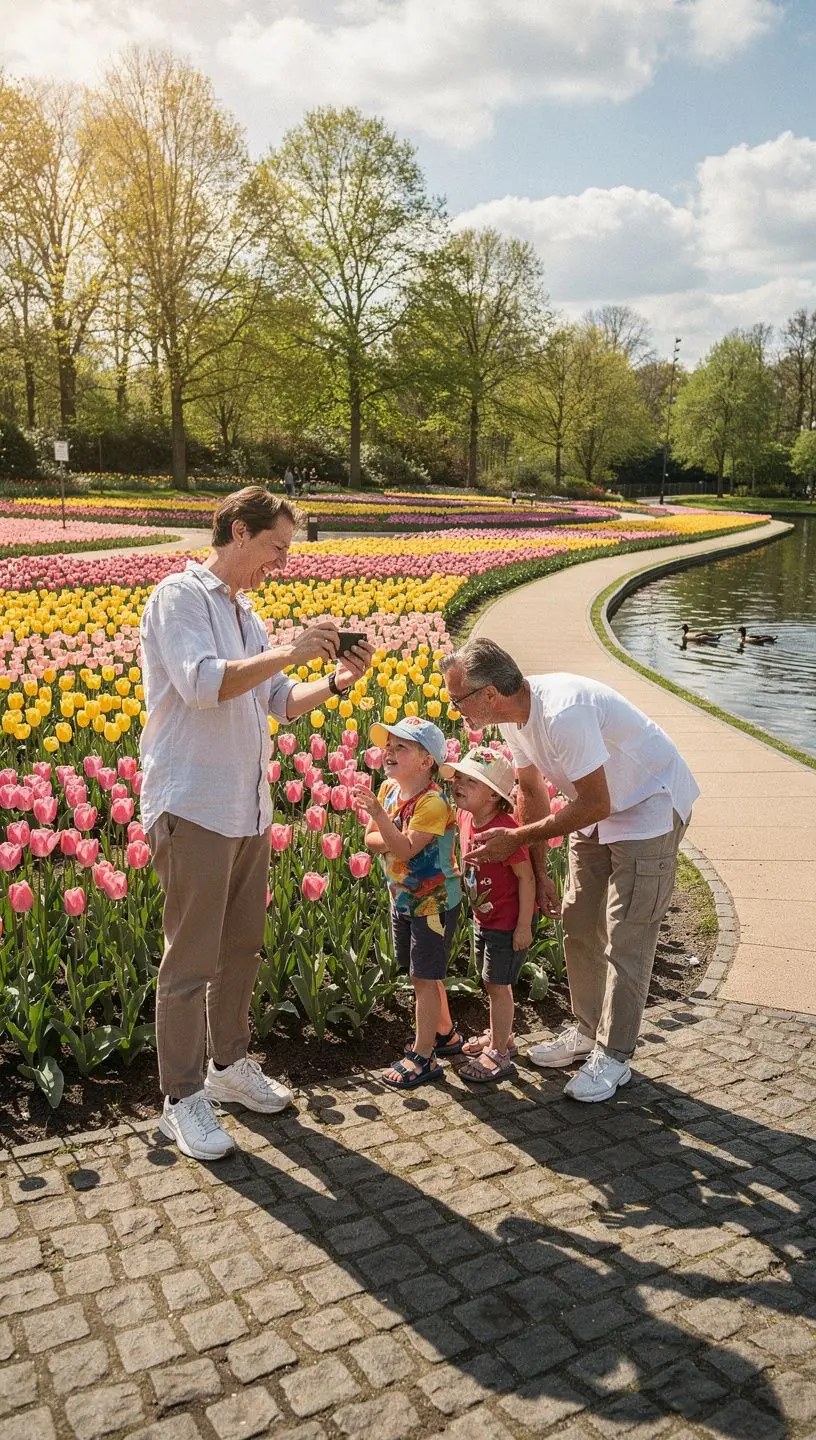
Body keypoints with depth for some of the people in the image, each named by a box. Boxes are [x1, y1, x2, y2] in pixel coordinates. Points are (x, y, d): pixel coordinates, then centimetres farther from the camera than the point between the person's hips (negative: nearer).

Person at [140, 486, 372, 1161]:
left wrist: (335, 682, 1)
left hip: (248, 810, 9)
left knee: (241, 948, 17)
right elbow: (201, 684, -24)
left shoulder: (244, 613, 17)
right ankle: (182, 1098, 13)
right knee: (192, 959, 0)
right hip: (193, 808, -9)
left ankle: (230, 1064, 33)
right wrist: (290, 651, -22)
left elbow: (279, 702, 17)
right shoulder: (181, 595, -9)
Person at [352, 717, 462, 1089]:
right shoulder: (388, 789, -1)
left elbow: (405, 849, -31)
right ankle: (445, 1033, 39)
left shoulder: (432, 803, -24)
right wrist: (397, 839, -19)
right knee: (420, 972, 20)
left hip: (435, 902, -8)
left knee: (424, 977, -2)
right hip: (403, 898, 8)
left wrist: (378, 813, -40)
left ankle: (423, 1058, 8)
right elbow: (371, 840, 1)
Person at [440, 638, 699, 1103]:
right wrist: (538, 870, 4)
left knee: (625, 940, -3)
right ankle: (588, 1031, 30)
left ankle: (613, 1056, 12)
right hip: (599, 807, 9)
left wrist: (517, 839, -22)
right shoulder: (514, 714, -8)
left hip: (650, 807, -9)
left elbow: (595, 804, -29)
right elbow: (533, 791, 4)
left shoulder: (563, 713, -36)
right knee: (578, 925, 14)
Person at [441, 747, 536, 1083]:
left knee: (498, 985, 2)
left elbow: (526, 877, -23)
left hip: (508, 923, -8)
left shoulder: (504, 829, -28)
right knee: (491, 983, 21)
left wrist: (524, 926, -21)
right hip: (483, 919, 8)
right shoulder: (465, 818, -5)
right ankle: (500, 1036, 41)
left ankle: (499, 1055, 17)